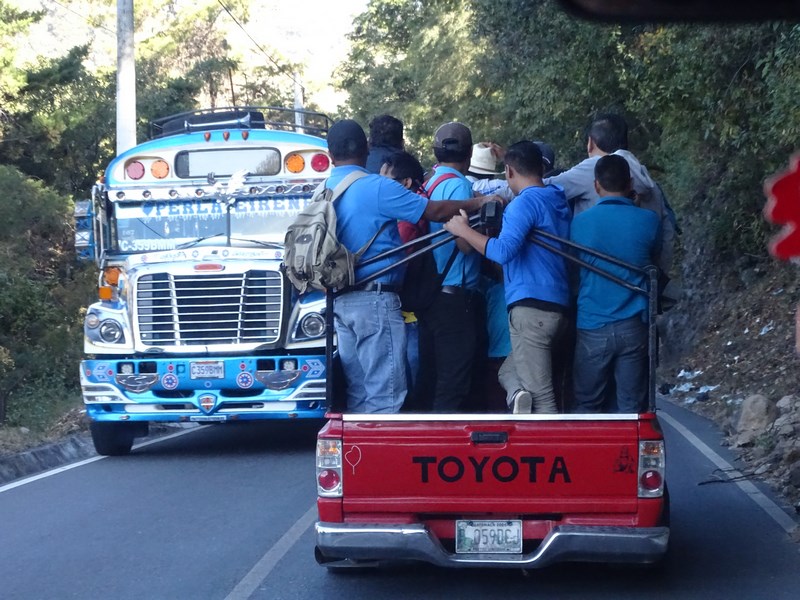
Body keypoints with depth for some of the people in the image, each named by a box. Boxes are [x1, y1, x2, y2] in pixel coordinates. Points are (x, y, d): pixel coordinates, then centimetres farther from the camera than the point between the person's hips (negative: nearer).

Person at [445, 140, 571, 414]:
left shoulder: (525, 202, -11)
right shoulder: (558, 200, 16)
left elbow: (504, 250, -23)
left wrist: (464, 231, -10)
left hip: (531, 306, -9)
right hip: (558, 306, 9)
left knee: (541, 396, -7)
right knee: (509, 370, 18)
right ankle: (520, 395, -6)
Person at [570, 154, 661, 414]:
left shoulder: (580, 222, -4)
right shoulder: (647, 221, -4)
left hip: (592, 327, 0)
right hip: (633, 327, 0)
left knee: (587, 405, 8)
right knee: (632, 408, 4)